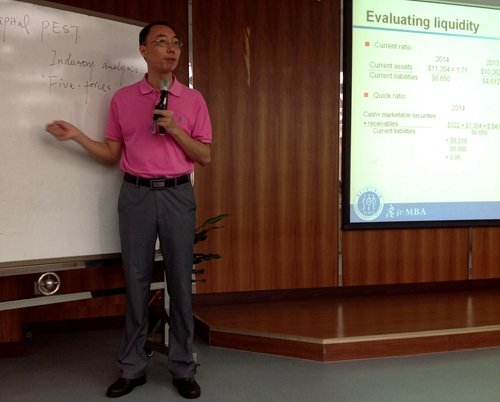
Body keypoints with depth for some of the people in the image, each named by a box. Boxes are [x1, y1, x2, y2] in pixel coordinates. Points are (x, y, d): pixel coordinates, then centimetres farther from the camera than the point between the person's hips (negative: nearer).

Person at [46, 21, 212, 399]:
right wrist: (77, 135, -4)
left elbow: (205, 156, 2)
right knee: (136, 282, 6)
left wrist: (174, 130, -12)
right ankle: (132, 367, 18)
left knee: (180, 282, 3)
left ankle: (183, 368, 15)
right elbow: (112, 154, 10)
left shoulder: (193, 99, 4)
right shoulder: (122, 99, 6)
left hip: (177, 195, 0)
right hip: (136, 195, 1)